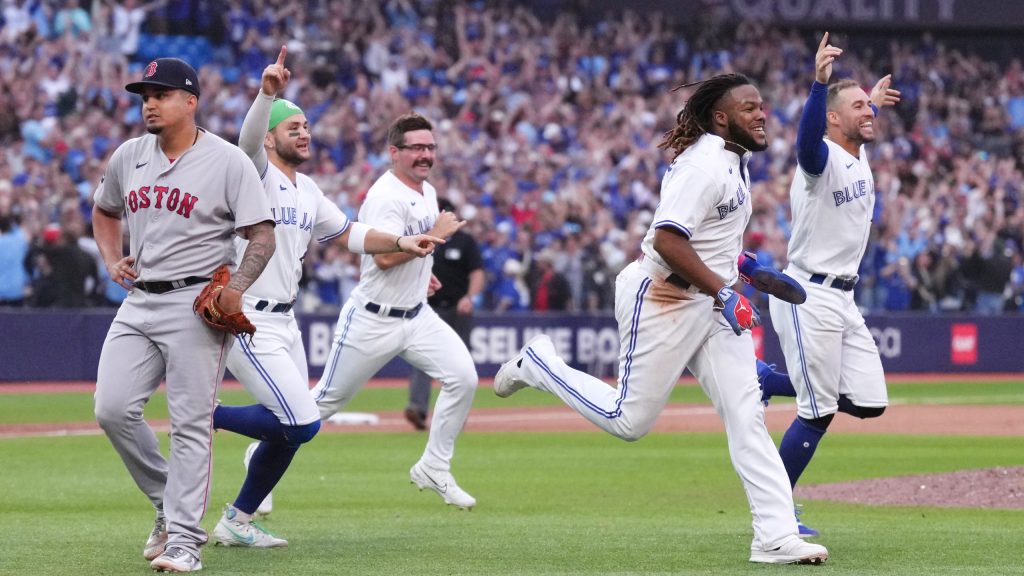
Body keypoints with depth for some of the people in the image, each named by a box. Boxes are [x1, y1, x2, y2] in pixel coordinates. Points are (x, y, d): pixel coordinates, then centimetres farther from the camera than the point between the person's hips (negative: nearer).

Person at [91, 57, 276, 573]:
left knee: (190, 424, -7)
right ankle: (168, 501, 15)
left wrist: (238, 286, -23)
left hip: (196, 304, -5)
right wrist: (112, 260, 12)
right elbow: (104, 210, 29)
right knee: (112, 409, -6)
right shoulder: (128, 157, 11)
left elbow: (262, 234, -7)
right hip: (139, 302, 6)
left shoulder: (227, 161, -6)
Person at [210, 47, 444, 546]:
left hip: (283, 324, 9)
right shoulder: (256, 174, -11)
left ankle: (237, 522, 24)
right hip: (246, 322, -9)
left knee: (289, 430, 11)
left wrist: (400, 243, 11)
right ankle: (205, 416, 0)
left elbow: (347, 233, 25)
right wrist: (267, 92, -52)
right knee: (302, 424, -17)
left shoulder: (307, 191, 15)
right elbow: (248, 139, -33)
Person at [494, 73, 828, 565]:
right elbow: (668, 240, -28)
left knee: (747, 415, -2)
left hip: (710, 299, 9)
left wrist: (734, 258, 22)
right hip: (662, 297, -9)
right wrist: (724, 292, -26)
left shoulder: (733, 159, 12)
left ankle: (776, 536, -5)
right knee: (629, 421, -1)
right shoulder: (704, 165, -20)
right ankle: (539, 364, 21)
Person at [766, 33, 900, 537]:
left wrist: (875, 101, 44)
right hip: (808, 296, -9)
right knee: (818, 413, -8)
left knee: (869, 402, 5)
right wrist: (820, 81, -54)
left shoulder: (858, 154, 11)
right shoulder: (822, 157, -15)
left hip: (843, 297, 9)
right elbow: (808, 139, -42)